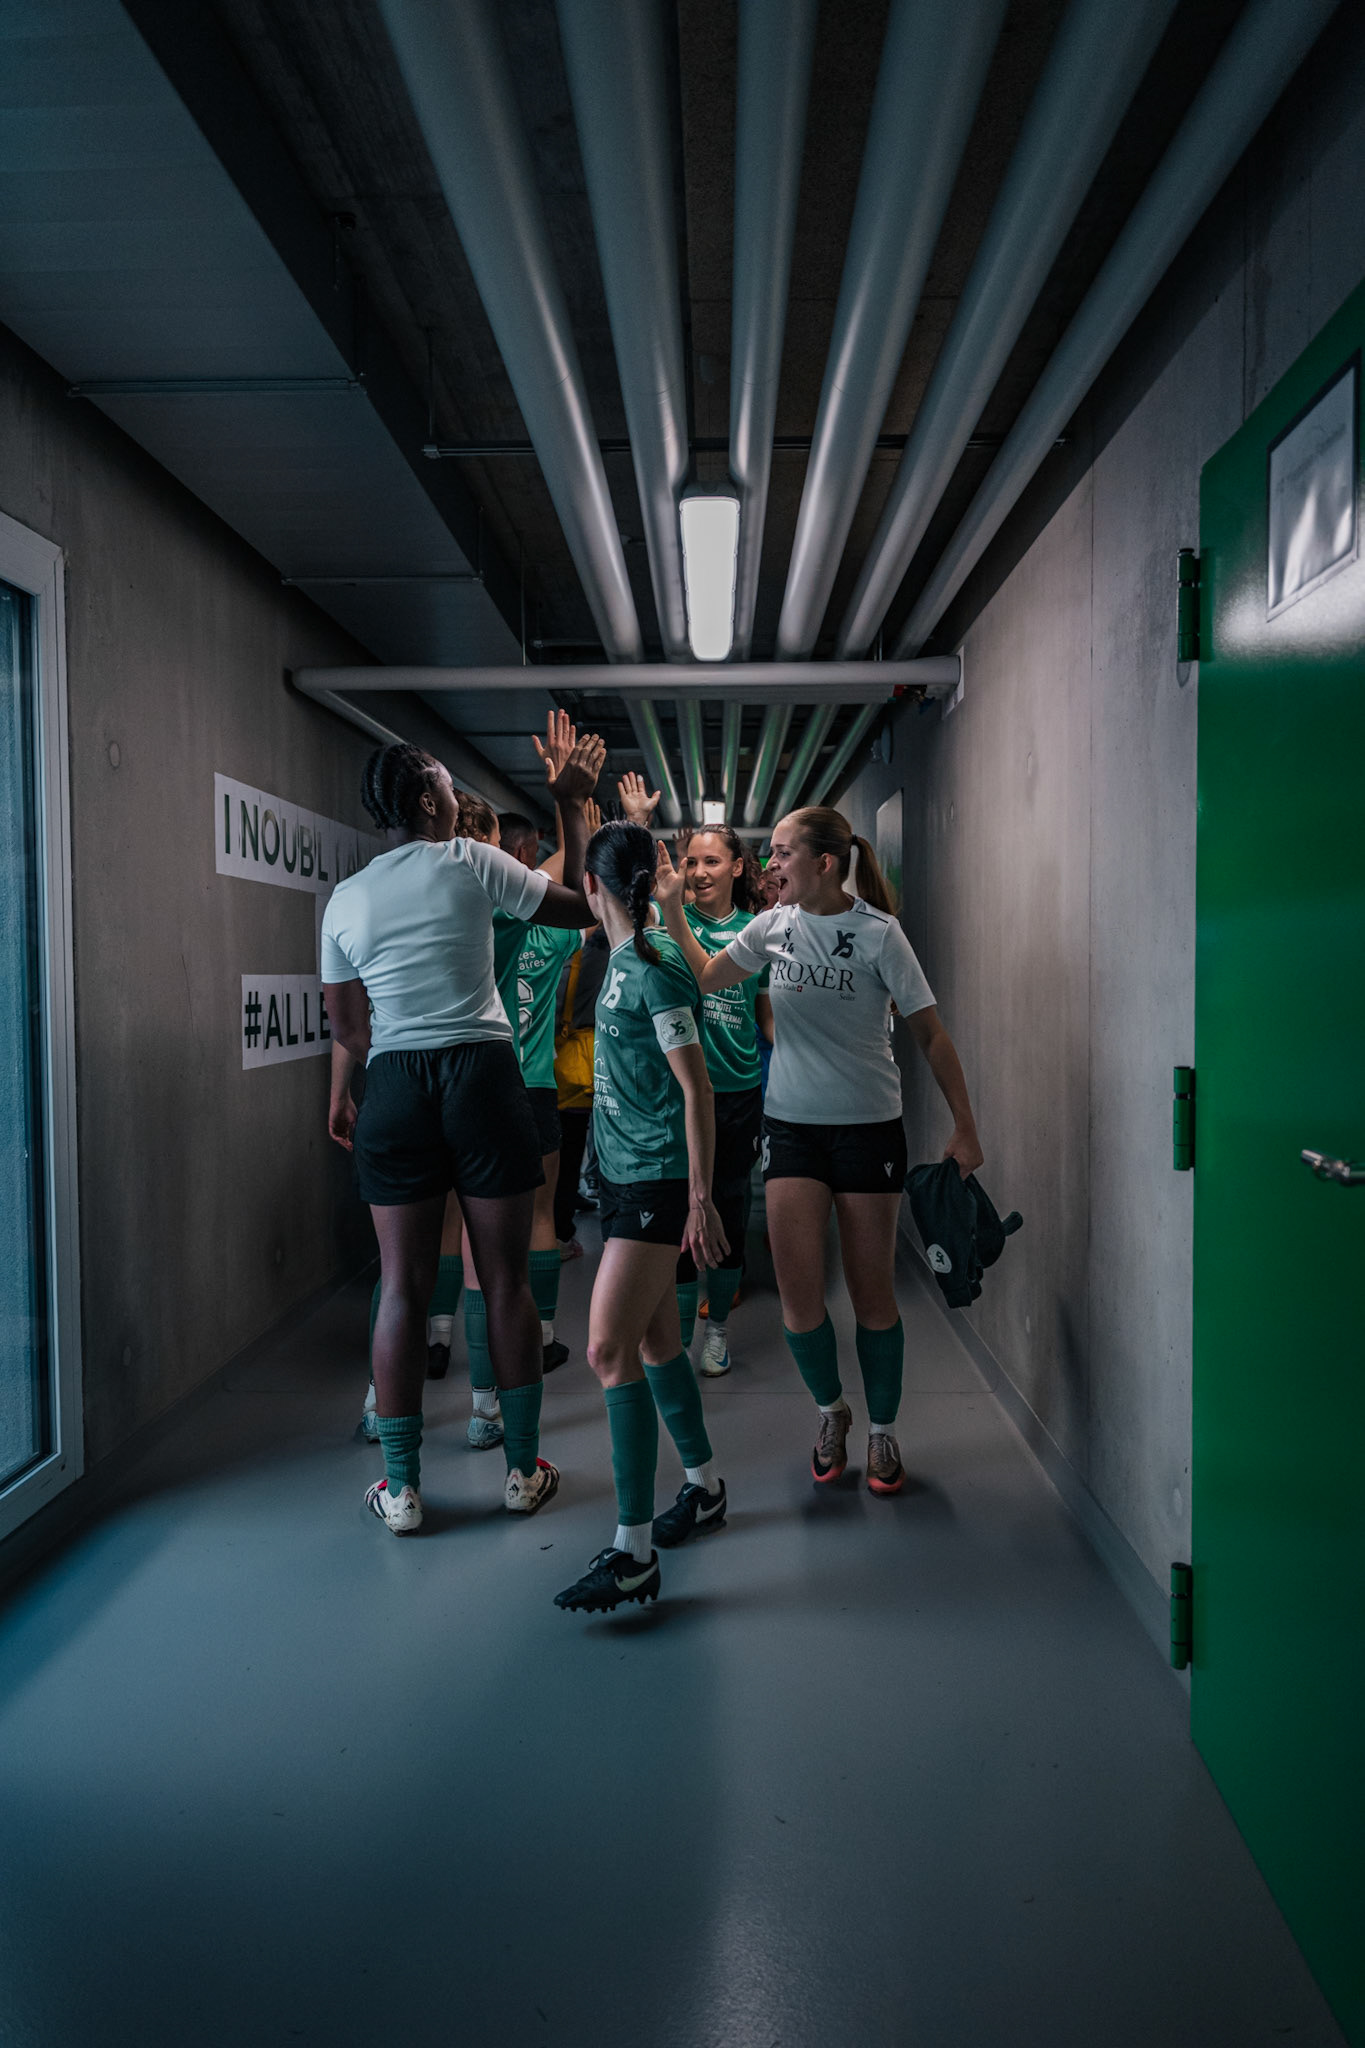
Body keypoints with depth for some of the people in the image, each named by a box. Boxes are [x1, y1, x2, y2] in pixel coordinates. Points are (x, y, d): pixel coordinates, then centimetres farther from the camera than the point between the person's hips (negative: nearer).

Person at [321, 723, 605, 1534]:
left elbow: (348, 1026, 12)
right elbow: (581, 905, 4)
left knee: (403, 1285, 7)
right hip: (483, 1076, -3)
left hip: (395, 1088, 3)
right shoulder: (470, 864, -2)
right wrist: (573, 805, 12)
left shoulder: (346, 898, 10)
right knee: (506, 1278, 7)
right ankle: (524, 1470, 17)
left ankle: (401, 1486, 13)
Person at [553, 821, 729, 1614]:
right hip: (627, 1174, 9)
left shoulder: (655, 968, -17)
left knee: (611, 1350, -11)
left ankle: (635, 1554, -3)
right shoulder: (626, 958, 9)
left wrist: (701, 1198, -20)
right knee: (654, 1341, 16)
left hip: (661, 1180, -9)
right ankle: (705, 1488, 34)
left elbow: (697, 1089, -19)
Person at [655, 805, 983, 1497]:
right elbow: (704, 980, 11)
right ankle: (831, 1410, 26)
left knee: (872, 1292, 4)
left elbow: (930, 1033, -6)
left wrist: (964, 1128, -10)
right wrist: (671, 908, 1)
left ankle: (883, 1430, 28)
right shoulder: (773, 925, 3)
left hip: (868, 1126, -3)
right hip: (791, 1123, 3)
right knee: (798, 1295, -3)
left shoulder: (877, 932, -9)